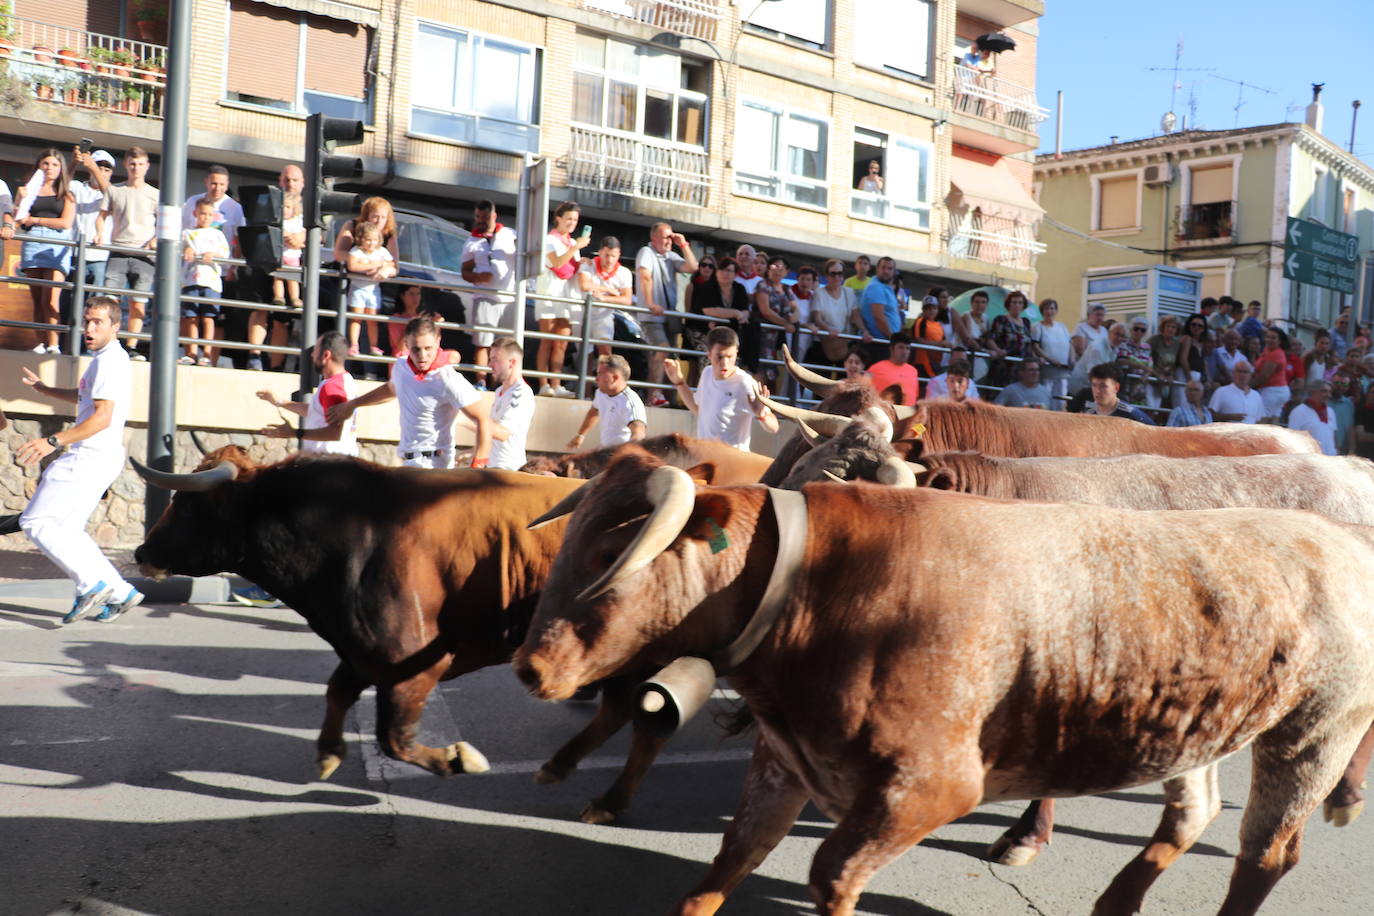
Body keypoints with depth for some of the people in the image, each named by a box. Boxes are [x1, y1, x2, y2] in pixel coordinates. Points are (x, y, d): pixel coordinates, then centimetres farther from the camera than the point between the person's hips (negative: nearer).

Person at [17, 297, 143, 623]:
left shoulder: (109, 361, -15)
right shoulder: (109, 358, 18)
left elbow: (102, 416, -26)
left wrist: (54, 441, -31)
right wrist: (45, 389, 38)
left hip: (90, 456, -10)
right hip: (99, 457, 10)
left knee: (36, 522, -6)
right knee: (67, 530, 16)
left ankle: (94, 584, -10)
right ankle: (117, 594, 13)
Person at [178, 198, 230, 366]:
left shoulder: (217, 234, 16)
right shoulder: (187, 233, 17)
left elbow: (225, 252, 4)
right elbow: (181, 247, 5)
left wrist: (213, 254, -15)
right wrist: (186, 250, -17)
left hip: (211, 280, -1)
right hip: (190, 280, 1)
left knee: (208, 318, -5)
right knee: (191, 318, 1)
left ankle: (206, 354, -3)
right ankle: (192, 353, 6)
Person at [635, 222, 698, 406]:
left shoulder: (671, 256, 14)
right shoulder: (646, 252, -6)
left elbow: (692, 268, 5)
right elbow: (645, 277, -19)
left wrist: (684, 245, 0)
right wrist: (650, 304, -27)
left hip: (668, 314, 7)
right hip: (651, 315, -7)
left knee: (657, 353, 10)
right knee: (663, 348, -22)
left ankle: (653, 395, 17)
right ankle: (656, 394, -26)